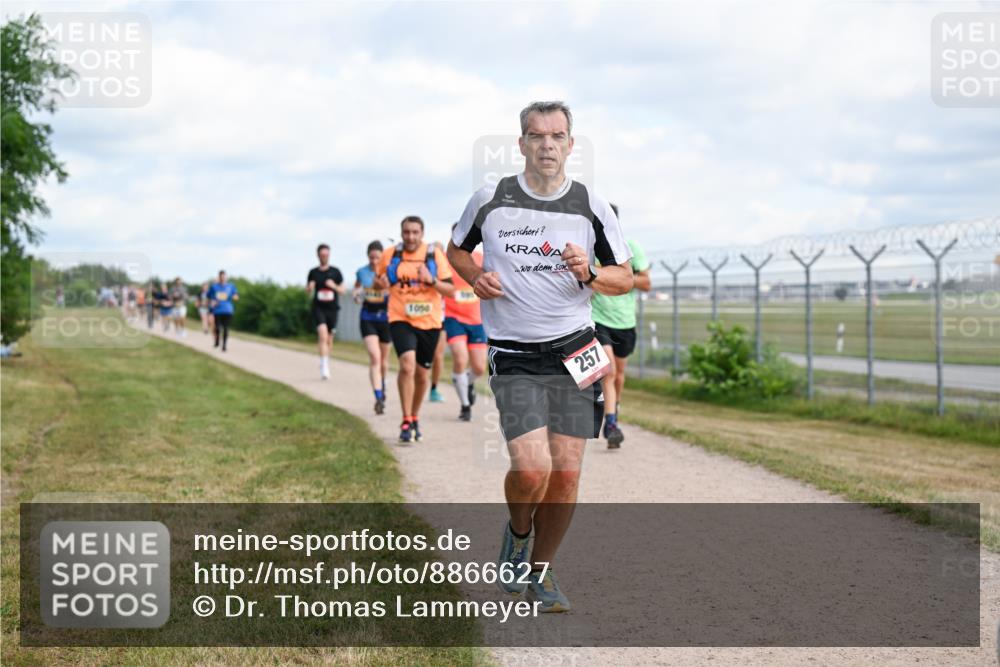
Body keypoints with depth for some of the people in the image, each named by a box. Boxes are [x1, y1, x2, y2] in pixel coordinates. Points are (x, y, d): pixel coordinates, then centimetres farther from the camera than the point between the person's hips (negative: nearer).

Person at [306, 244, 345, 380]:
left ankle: (326, 364, 30)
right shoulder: (313, 272, 7)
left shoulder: (335, 272, 6)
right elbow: (308, 290, 16)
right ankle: (324, 367, -25)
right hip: (318, 307, -1)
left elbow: (343, 290, 7)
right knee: (323, 335, -19)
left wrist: (334, 286, -13)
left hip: (332, 308, 1)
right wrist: (309, 287, -8)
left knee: (329, 339, 9)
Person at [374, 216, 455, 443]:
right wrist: (381, 283, -9)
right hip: (401, 320, -2)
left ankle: (415, 418, 35)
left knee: (421, 373, 12)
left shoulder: (435, 255, -1)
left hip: (429, 322, 2)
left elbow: (450, 290, -3)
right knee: (407, 364, -23)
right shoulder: (390, 256, 1)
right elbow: (378, 282, 15)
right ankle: (406, 423, -16)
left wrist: (432, 280, -22)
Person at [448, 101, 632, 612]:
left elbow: (624, 278, 10)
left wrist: (589, 274, -11)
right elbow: (456, 249, 17)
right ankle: (517, 532, 18)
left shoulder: (593, 207, 2)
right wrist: (476, 276, -3)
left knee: (565, 474, 0)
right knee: (532, 469, -16)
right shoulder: (490, 199, 0)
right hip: (513, 358, -2)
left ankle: (540, 573, 21)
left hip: (574, 353, 2)